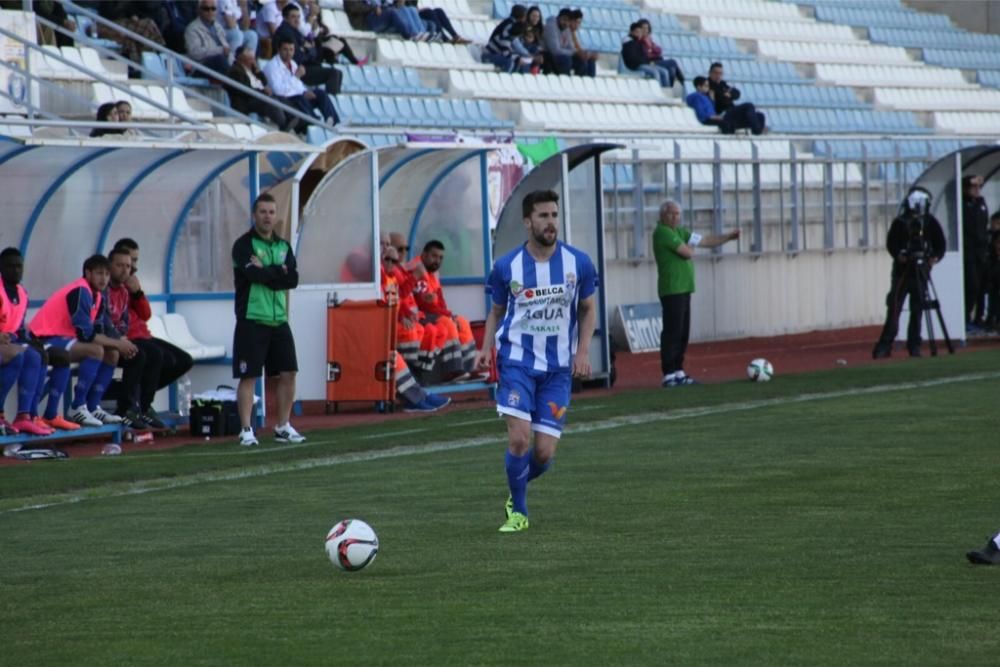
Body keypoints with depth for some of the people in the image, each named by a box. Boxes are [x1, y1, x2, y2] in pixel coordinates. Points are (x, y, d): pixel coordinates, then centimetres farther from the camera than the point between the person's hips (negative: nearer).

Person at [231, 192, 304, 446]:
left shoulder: (283, 246, 13)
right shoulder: (244, 245, -5)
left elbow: (293, 279, -1)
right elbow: (253, 274, -21)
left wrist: (265, 272, -12)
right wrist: (279, 271, -6)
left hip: (278, 320, 6)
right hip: (252, 320, -6)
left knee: (288, 373, 6)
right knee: (248, 376, -5)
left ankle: (283, 427, 16)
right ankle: (246, 430, -3)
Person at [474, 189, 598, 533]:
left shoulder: (578, 263, -3)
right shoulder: (506, 267, -5)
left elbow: (587, 309, 10)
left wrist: (582, 351, -3)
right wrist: (486, 347, -5)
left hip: (558, 368, 1)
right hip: (517, 360, -1)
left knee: (544, 452, -3)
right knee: (519, 438, -17)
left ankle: (518, 489, 30)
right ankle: (518, 511, 4)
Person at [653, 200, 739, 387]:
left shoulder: (680, 232, 17)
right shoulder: (662, 232, -11)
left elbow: (706, 241, 16)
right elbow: (687, 252, -18)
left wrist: (728, 237, 5)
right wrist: (690, 248, 5)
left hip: (683, 289, 9)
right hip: (672, 290, -9)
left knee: (682, 333, 10)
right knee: (673, 332, -10)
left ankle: (678, 371, 14)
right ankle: (669, 375, -9)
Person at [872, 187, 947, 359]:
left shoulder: (931, 223, 0)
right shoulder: (900, 223, -5)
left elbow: (941, 244, 4)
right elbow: (891, 243, -3)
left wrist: (936, 257, -14)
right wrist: (898, 255, -22)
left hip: (921, 271, 2)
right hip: (902, 271, -2)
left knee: (917, 309, 3)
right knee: (894, 307, -7)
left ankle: (914, 346, 11)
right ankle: (885, 346, -5)